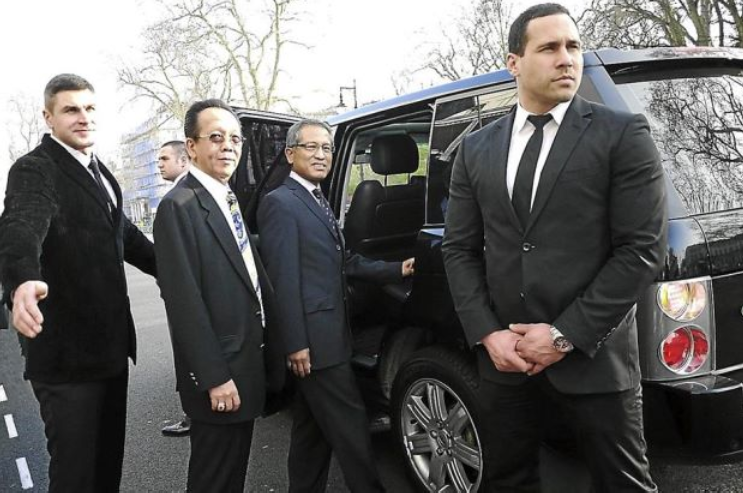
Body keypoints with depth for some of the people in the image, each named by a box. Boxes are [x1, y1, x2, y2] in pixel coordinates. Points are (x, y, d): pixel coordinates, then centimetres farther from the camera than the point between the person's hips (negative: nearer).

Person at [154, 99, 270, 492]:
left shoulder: (231, 201, 11)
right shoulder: (179, 206, -17)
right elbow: (185, 301, -21)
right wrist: (215, 378, -21)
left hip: (245, 363, 8)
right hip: (218, 373, -8)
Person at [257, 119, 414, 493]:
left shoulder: (318, 201, 17)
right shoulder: (280, 202, -12)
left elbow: (343, 263, 16)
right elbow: (283, 280, -18)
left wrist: (397, 270, 7)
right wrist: (296, 344, -20)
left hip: (324, 334, 10)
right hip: (314, 338, -10)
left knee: (313, 426, 17)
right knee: (350, 424, -1)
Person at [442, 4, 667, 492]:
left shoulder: (623, 134, -3)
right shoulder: (476, 148, 8)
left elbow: (642, 250, -9)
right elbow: (459, 249, 8)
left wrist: (566, 335, -12)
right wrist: (488, 334, -5)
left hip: (593, 358, -3)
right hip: (505, 357, 4)